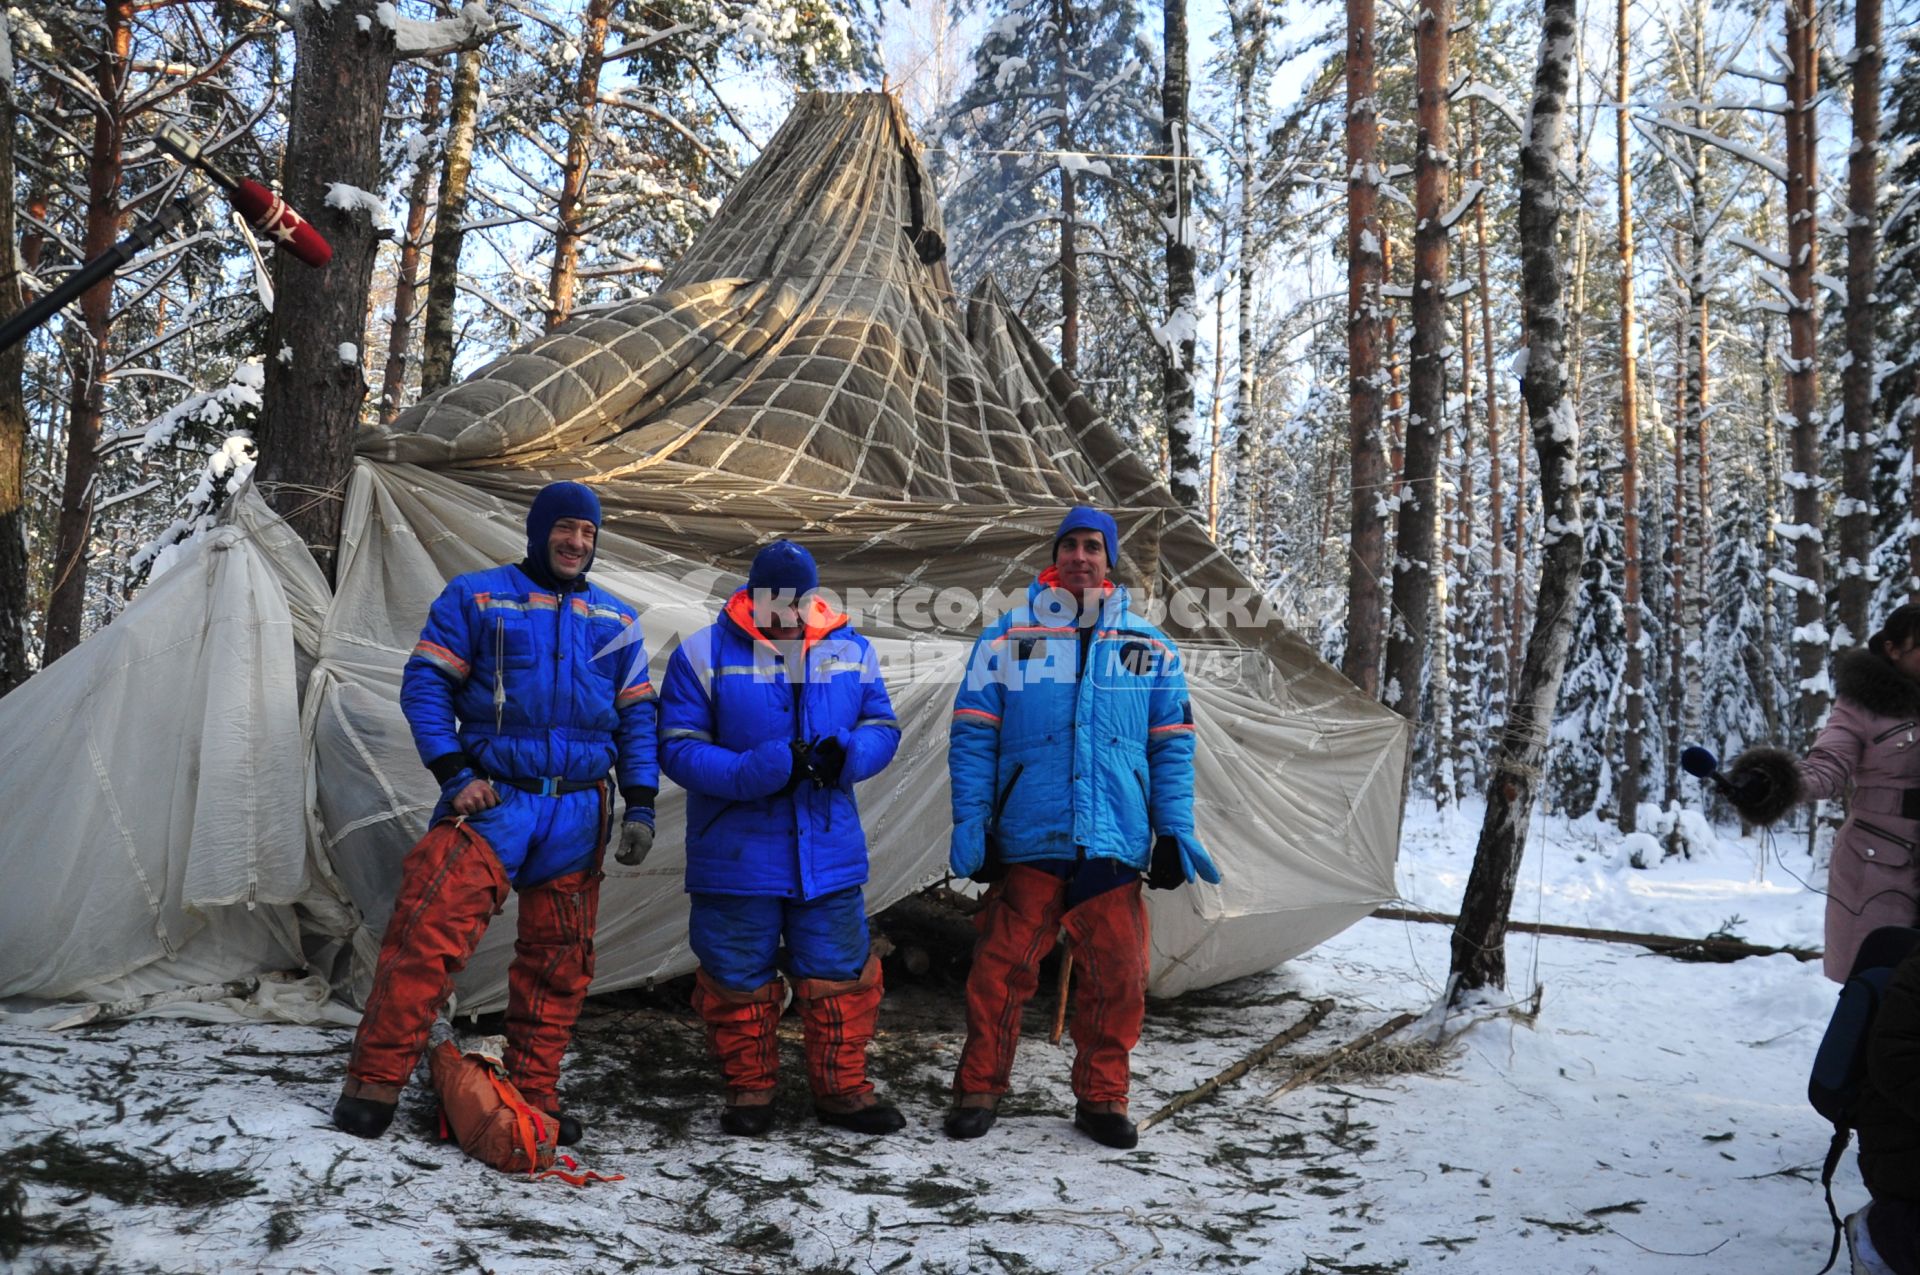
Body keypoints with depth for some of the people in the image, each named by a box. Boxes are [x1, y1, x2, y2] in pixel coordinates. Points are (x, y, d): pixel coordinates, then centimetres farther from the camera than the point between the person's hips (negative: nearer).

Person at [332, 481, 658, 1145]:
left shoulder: (616, 622, 13)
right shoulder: (475, 597, 3)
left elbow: (636, 717, 13)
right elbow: (424, 684, -1)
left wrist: (640, 805, 3)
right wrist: (454, 774, -12)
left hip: (579, 813, 4)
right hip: (493, 797, -3)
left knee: (557, 962, 8)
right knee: (428, 935, -14)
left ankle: (534, 1095, 21)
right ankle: (374, 1083, -2)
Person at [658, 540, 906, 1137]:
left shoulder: (851, 651, 5)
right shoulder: (703, 654, -6)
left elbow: (883, 727, 9)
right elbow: (679, 748, -9)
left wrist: (845, 754, -15)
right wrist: (759, 772, -23)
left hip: (830, 853, 3)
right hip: (736, 857, -2)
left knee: (841, 974, 9)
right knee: (739, 977, 9)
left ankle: (843, 1089, 26)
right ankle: (749, 1090, 28)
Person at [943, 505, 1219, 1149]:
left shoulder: (1149, 648, 12)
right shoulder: (1007, 638, 5)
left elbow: (1172, 746, 12)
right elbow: (973, 735, 2)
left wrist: (1176, 831, 5)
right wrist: (969, 822, -5)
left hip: (1115, 842, 2)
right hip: (1026, 838, -2)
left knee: (1118, 975, 5)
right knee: (1001, 969, 0)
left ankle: (1102, 1097, 23)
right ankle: (978, 1090, 18)